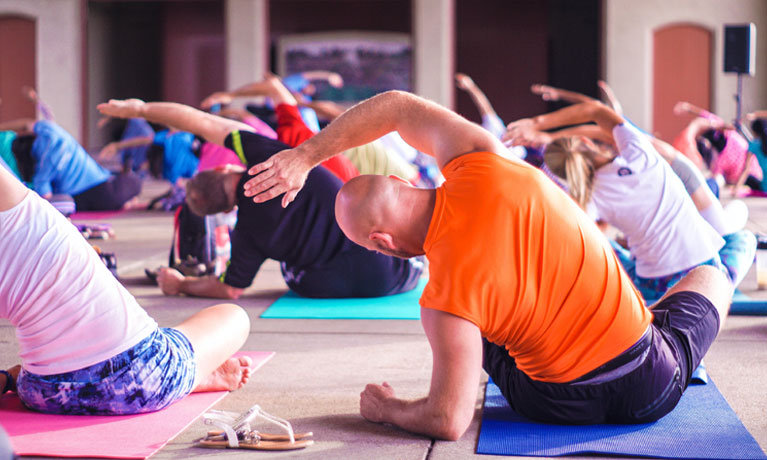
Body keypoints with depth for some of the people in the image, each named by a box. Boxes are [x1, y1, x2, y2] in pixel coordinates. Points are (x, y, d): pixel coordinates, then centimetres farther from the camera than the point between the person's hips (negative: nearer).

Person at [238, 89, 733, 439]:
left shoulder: (446, 300, -25)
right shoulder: (481, 165, -16)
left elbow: (448, 421, -20)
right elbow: (397, 106, 1)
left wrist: (384, 408, 0)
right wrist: (304, 156, 5)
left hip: (560, 406, -1)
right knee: (711, 278, 33)